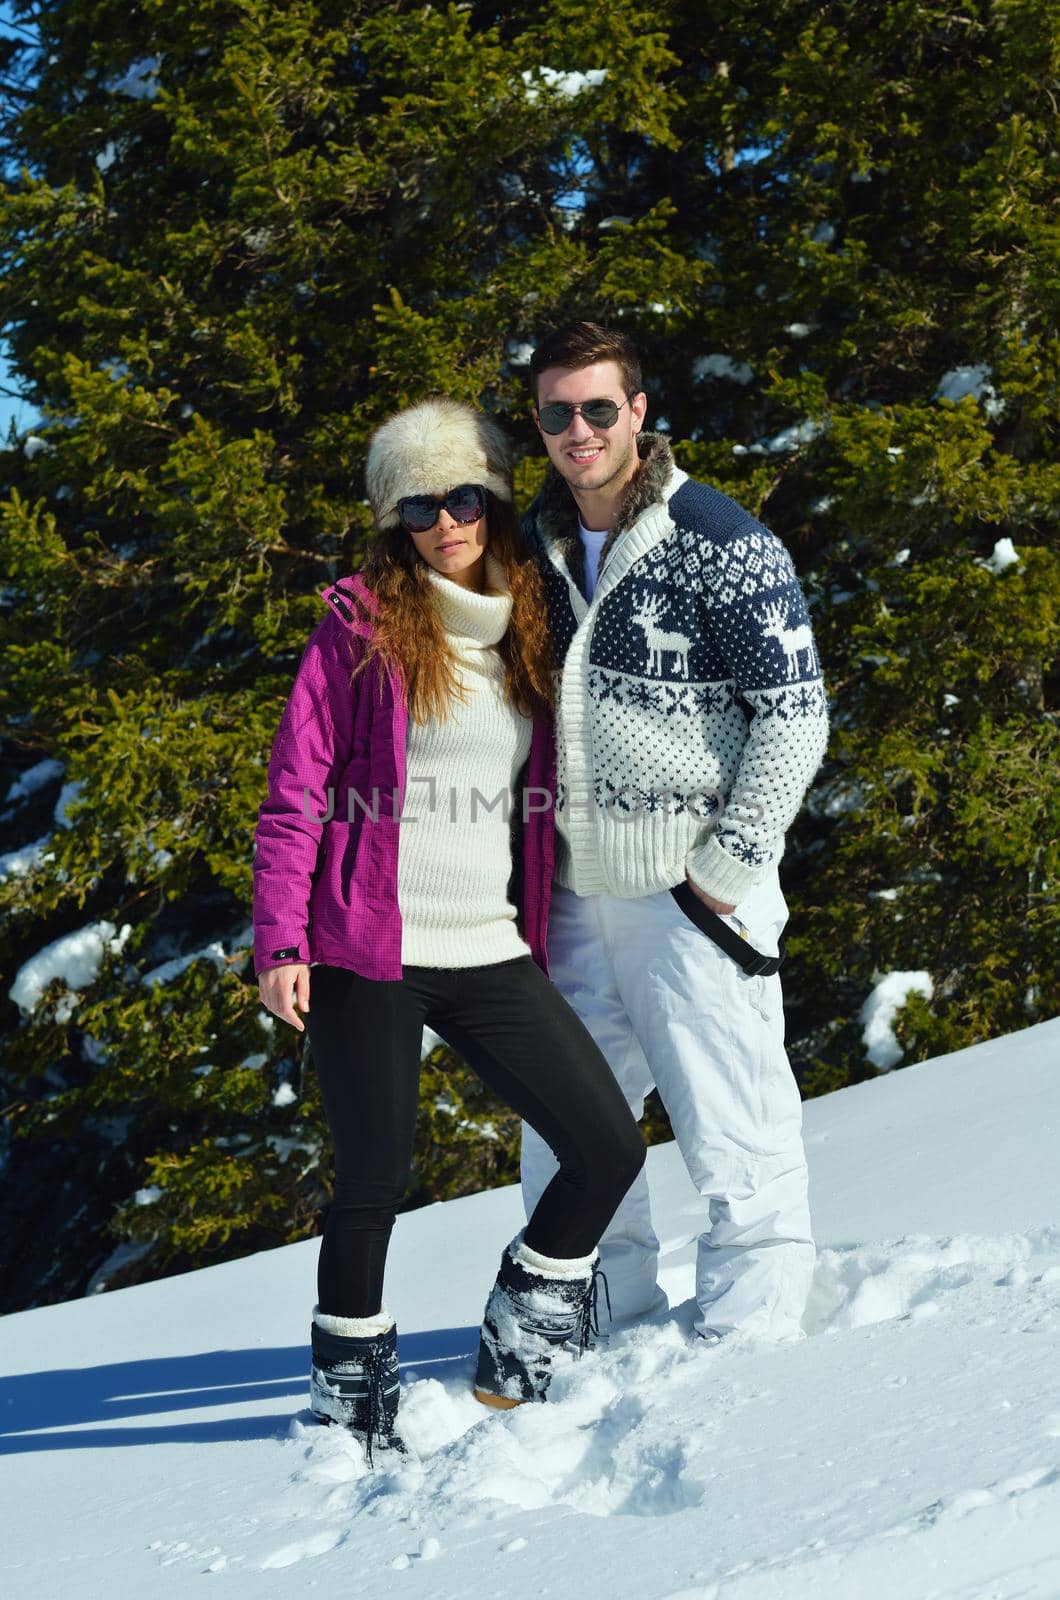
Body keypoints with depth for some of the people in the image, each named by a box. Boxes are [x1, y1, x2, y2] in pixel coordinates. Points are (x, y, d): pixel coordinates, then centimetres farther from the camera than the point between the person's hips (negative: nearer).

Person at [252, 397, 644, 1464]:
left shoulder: (528, 635, 12)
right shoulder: (360, 627, -2)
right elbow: (296, 793, -4)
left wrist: (547, 926, 16)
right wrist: (281, 939, -12)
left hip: (490, 953, 5)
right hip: (369, 949, -4)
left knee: (609, 1147, -3)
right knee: (375, 1175, 0)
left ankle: (520, 1337, 19)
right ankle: (349, 1376, 23)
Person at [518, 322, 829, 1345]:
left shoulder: (718, 542, -10)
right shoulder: (538, 546, 10)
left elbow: (795, 712, -10)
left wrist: (734, 863, -13)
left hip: (692, 887, -6)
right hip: (574, 893, 6)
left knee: (731, 1125, -1)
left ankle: (747, 1338, 12)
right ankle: (605, 1315, 28)